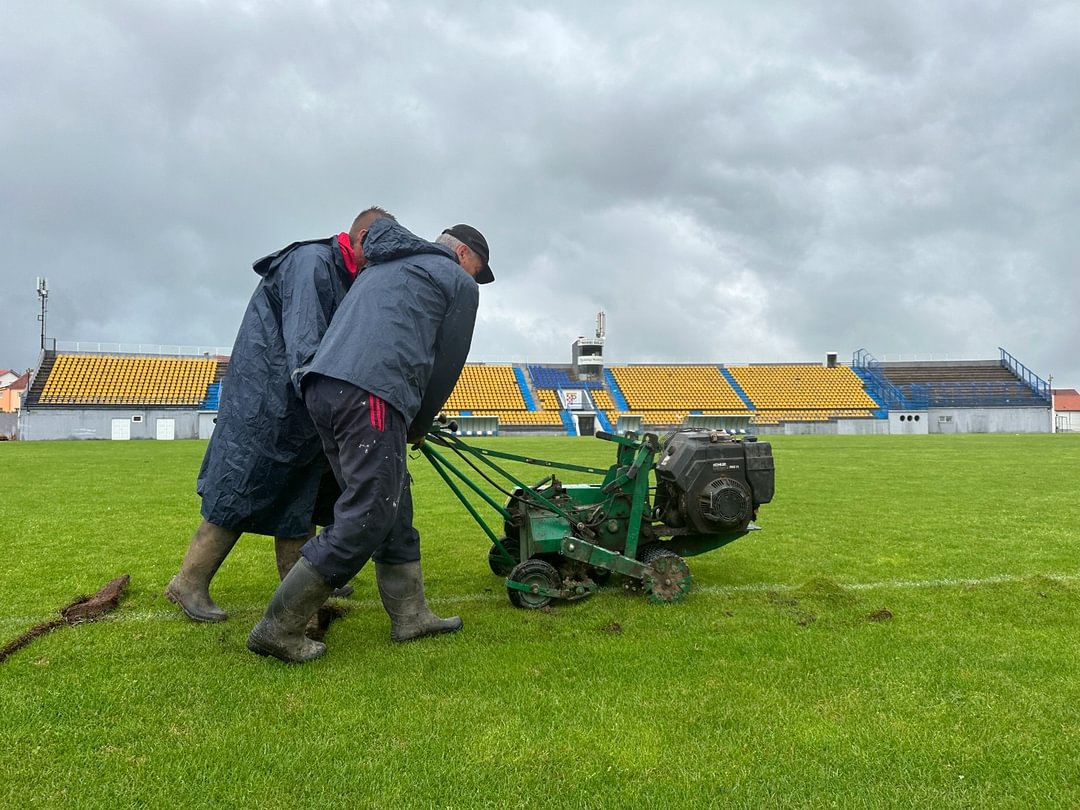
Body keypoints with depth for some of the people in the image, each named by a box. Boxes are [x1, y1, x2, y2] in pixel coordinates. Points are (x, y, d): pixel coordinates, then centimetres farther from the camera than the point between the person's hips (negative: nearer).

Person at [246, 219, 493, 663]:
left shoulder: (382, 268, 34)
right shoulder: (457, 281, 12)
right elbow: (446, 364, 12)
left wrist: (409, 420, 34)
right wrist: (419, 425, 26)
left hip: (320, 384, 9)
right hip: (369, 395, -9)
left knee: (393, 507, 16)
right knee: (365, 518, -4)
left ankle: (410, 616, 22)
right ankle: (278, 629, 0)